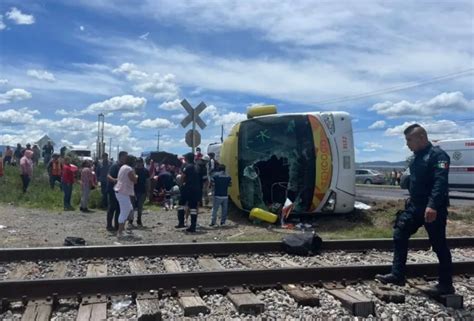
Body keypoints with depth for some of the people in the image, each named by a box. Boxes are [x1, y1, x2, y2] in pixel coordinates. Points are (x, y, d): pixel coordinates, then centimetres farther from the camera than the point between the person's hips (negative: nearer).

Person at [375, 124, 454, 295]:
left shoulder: (437, 155, -15)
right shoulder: (418, 156, 14)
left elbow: (440, 182, -26)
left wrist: (433, 206, -35)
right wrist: (412, 198, 21)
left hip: (433, 209, -9)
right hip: (415, 206, 9)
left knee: (439, 245, 2)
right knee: (400, 235, 7)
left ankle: (446, 285, 16)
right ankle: (397, 275, 13)